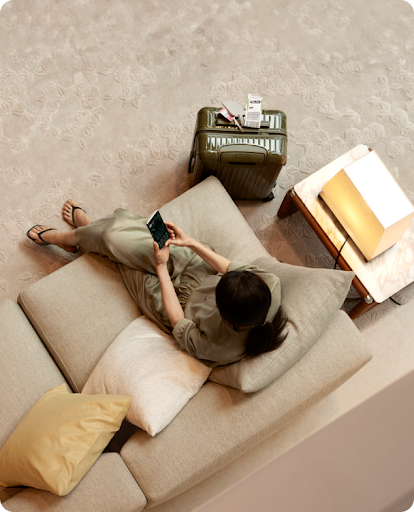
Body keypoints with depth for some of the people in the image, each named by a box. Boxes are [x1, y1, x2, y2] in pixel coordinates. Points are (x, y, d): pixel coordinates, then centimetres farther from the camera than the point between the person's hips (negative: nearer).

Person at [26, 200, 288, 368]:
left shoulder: (217, 347, -40)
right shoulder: (271, 284, -32)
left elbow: (180, 326, -22)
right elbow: (233, 268, -15)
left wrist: (161, 267, -19)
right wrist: (191, 242, -20)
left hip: (178, 294, -4)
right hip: (197, 267, 5)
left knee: (115, 238, -1)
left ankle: (68, 238, 36)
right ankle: (86, 222, 44)